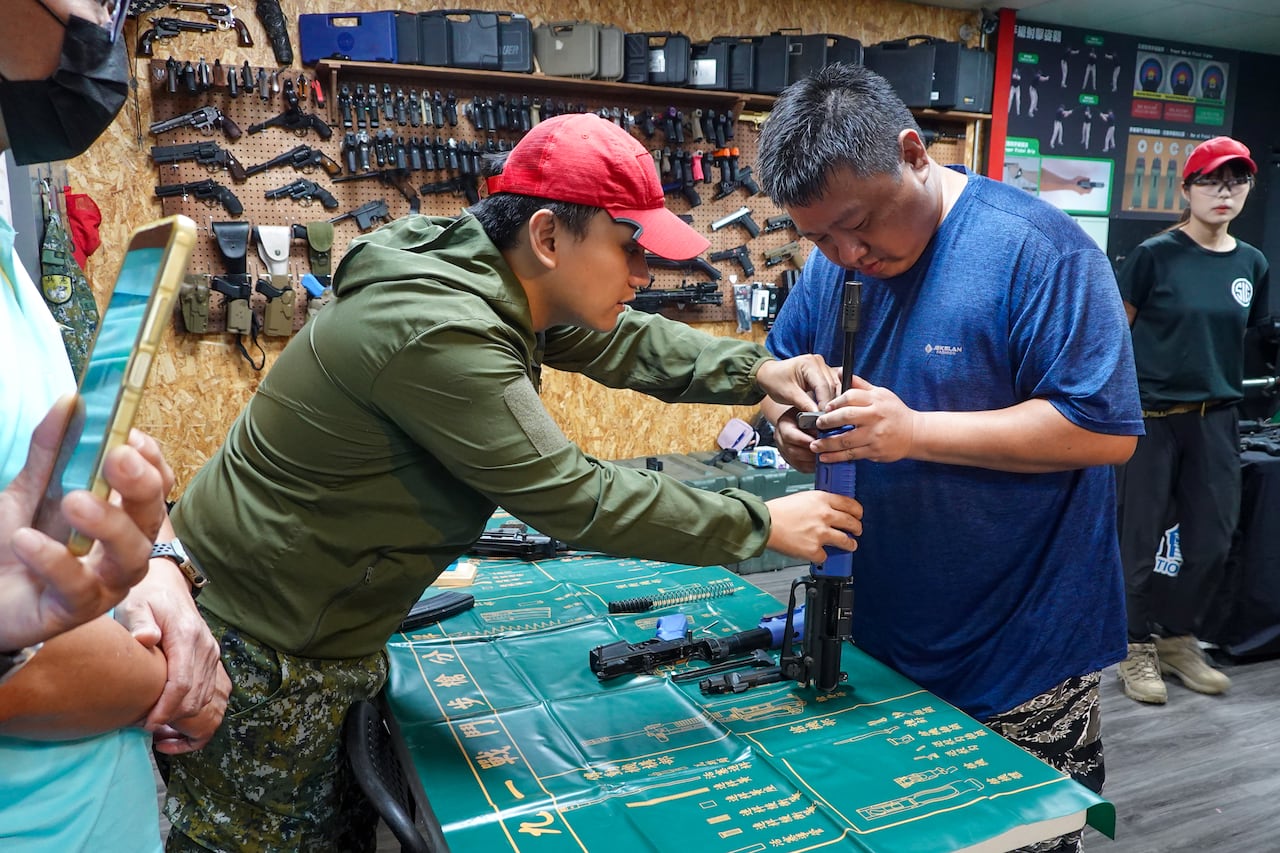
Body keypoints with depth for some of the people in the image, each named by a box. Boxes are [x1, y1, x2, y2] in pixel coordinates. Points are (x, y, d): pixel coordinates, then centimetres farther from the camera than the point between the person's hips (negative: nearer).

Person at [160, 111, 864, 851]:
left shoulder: (491, 274, -3)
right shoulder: (437, 330, -31)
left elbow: (619, 340, 7)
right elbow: (575, 498, -29)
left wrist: (757, 371, -7)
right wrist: (762, 525, -20)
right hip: (259, 652, -8)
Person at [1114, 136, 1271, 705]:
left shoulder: (1252, 264, 7)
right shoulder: (1156, 254, -8)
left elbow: (1245, 335, 17)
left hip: (1216, 419, 5)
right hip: (1153, 416, -5)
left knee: (1212, 540, 10)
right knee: (1142, 537, 3)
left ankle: (1178, 639, 30)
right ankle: (1138, 649, 19)